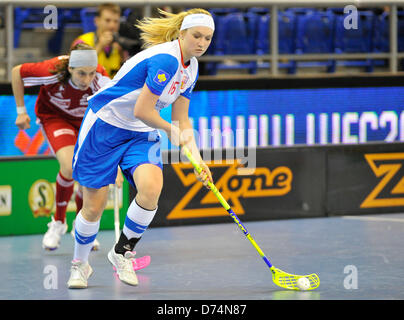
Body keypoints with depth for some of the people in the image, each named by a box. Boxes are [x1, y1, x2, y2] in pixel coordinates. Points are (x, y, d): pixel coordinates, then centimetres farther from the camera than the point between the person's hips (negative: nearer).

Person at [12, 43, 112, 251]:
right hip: (54, 117, -2)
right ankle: (58, 222, -2)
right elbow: (17, 72, -17)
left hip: (86, 120, 2)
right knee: (70, 165, -26)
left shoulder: (100, 80, -33)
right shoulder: (52, 73, -34)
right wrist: (21, 112, -11)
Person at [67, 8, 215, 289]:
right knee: (94, 208, -2)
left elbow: (182, 120, 10)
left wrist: (197, 159, -1)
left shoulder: (191, 67, 3)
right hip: (105, 126, -6)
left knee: (151, 189, -22)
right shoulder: (165, 59, -26)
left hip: (142, 135, 7)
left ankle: (123, 252, -1)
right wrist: (171, 130, -9)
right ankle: (80, 264, 26)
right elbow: (141, 111, -26)